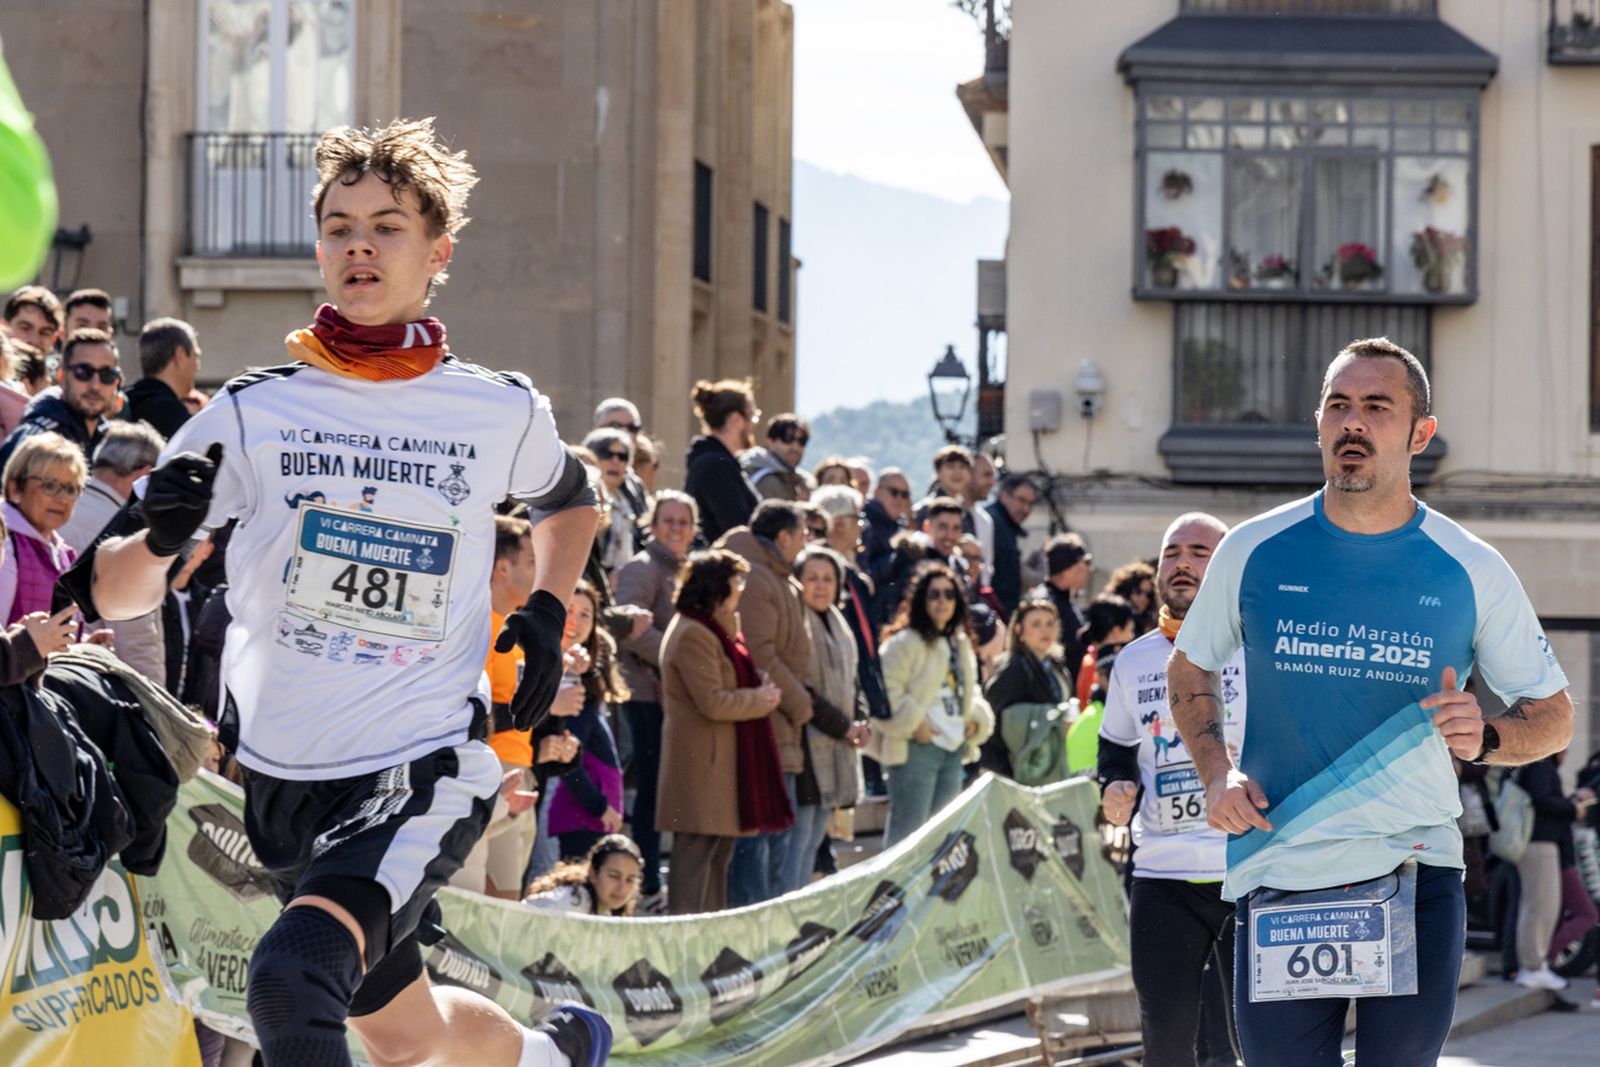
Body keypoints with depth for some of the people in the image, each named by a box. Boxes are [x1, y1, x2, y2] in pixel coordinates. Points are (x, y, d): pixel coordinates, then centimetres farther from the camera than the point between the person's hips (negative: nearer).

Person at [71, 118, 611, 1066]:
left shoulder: (505, 413, 1)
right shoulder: (255, 411, -1)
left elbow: (569, 501, 26)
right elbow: (108, 593, -1)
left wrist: (548, 613, 7)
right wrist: (161, 536, -23)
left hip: (430, 766, -3)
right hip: (289, 775, 3)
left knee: (295, 977, -31)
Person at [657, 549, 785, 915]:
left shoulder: (713, 630, 18)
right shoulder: (692, 635, -16)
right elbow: (712, 702, -22)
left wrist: (759, 696, 9)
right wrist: (762, 699, -9)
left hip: (722, 767, 11)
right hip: (702, 765, -11)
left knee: (719, 856, 14)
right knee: (696, 855, -9)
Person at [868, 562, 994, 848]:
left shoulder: (961, 644, 17)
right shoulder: (905, 642, -9)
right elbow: (885, 690, -17)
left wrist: (975, 719, 9)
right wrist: (913, 724, -19)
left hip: (953, 748, 8)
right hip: (915, 748, -8)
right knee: (908, 832, -8)